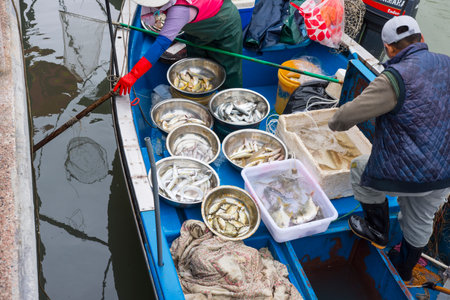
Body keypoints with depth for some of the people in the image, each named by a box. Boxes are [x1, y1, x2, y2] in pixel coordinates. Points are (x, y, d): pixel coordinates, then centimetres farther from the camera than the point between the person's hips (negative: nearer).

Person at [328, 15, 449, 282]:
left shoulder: (396, 78, -22)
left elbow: (349, 115, -19)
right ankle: (404, 271, 51)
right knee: (420, 223, 27)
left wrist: (334, 123, 3)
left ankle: (377, 231, 35)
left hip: (404, 175, -7)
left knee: (360, 169, 23)